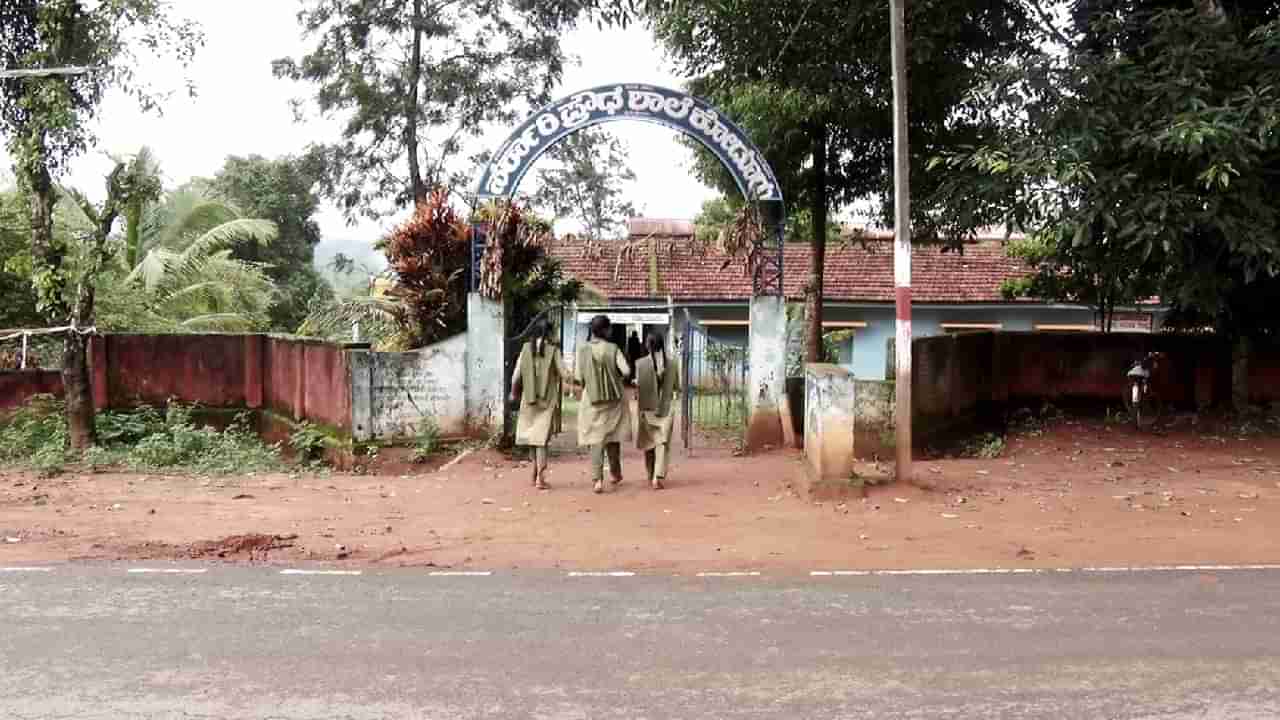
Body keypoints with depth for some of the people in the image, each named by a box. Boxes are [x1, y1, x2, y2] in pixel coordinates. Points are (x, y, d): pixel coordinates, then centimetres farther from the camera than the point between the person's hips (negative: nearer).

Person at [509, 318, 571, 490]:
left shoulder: (526, 348, 0)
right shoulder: (553, 350, -8)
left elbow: (517, 374, 1)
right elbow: (564, 373, -8)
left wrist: (514, 393, 16)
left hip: (529, 399, 3)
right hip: (548, 400, -3)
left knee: (532, 436, 16)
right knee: (542, 438, -2)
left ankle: (536, 473, 26)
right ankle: (540, 477, -10)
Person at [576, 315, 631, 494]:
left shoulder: (583, 349, -6)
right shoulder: (613, 348, -7)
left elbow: (578, 376, -5)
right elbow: (626, 371, -15)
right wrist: (616, 375, 7)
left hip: (592, 400, 0)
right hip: (614, 399, 0)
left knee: (596, 439, 2)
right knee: (613, 437, 19)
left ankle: (597, 479, -11)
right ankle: (615, 472, 30)